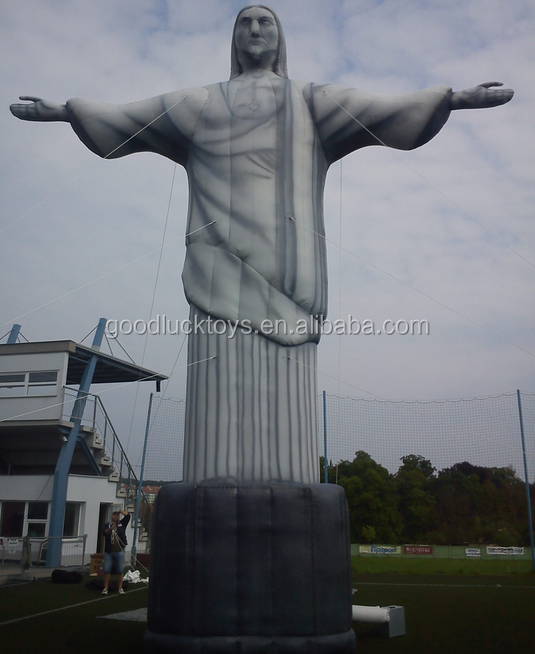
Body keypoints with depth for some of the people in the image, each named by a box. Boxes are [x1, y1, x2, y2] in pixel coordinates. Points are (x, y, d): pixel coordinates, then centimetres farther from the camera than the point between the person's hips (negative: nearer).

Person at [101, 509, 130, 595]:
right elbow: (105, 532, -13)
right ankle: (105, 588, 8)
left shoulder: (122, 523, 8)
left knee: (120, 571, 2)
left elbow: (127, 515, -1)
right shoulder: (107, 525, 5)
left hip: (119, 551, 0)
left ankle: (120, 588, 8)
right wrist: (111, 528, -31)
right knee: (107, 571, 2)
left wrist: (120, 511, 5)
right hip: (108, 552, 0)